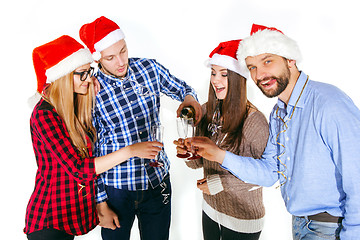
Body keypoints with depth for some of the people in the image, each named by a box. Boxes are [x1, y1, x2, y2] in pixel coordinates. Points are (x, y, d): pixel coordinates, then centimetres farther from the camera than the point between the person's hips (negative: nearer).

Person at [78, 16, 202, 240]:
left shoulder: (150, 68, -6)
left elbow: (182, 88, 12)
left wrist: (189, 98, -13)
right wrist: (101, 204, -6)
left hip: (157, 181, 3)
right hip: (115, 188, -2)